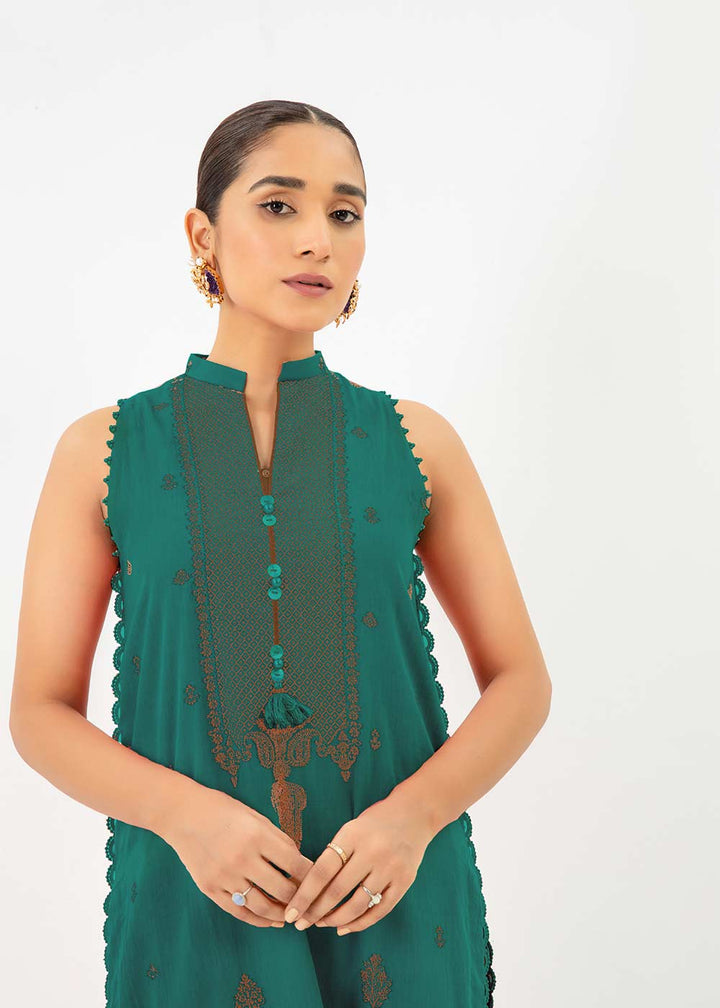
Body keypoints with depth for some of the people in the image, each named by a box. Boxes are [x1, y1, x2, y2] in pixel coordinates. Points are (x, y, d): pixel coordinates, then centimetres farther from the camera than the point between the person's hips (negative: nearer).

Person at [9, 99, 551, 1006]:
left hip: (396, 906, 1)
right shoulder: (104, 452, -3)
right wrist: (184, 812, -17)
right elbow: (40, 711, -1)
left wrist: (414, 813, -15)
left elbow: (521, 681, 1)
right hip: (193, 905, 0)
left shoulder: (415, 442, -1)